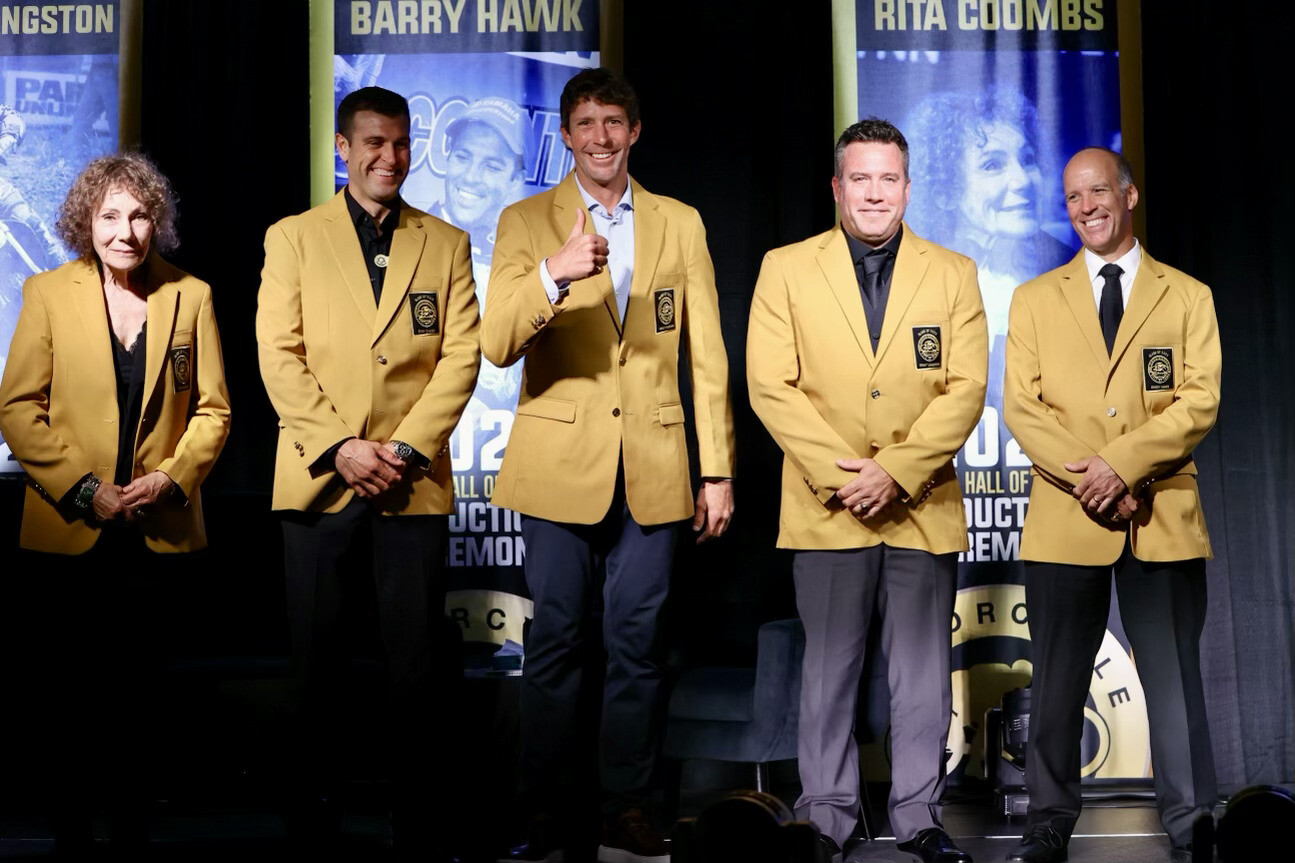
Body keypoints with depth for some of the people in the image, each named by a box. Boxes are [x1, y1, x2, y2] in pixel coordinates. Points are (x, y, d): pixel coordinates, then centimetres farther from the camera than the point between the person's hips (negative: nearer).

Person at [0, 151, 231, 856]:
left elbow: (213, 409, 5)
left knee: (140, 684, 8)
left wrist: (171, 478, -11)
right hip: (72, 527, -1)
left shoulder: (190, 296, 4)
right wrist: (83, 487, -12)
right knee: (77, 685, 7)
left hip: (161, 528, 1)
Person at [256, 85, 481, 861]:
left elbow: (462, 354, 3)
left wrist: (406, 449, -9)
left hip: (415, 481, 0)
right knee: (316, 659, 5)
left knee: (417, 664, 1)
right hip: (318, 478, 0)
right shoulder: (293, 237, 9)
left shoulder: (447, 243, 11)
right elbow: (278, 353, 0)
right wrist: (340, 446, -11)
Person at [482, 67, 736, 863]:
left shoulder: (681, 225, 10)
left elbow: (707, 357, 9)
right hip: (561, 465, -1)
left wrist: (719, 470, 4)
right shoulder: (526, 223, 5)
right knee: (558, 642, 2)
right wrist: (553, 274, -25)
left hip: (651, 469, 1)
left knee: (637, 642, 5)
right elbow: (497, 346, -7)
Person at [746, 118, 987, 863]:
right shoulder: (786, 269, 5)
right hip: (826, 511, -1)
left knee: (924, 674, 6)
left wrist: (895, 472, -12)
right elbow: (771, 387, -3)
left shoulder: (953, 274, 8)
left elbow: (965, 389, -1)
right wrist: (839, 474, -12)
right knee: (829, 670, 5)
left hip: (923, 508, 1)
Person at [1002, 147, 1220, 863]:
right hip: (1064, 520, 1)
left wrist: (1121, 463, -16)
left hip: (1164, 519, -1)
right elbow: (1021, 406, 2)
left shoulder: (1187, 297, 10)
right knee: (1057, 683, 6)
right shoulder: (1035, 299, 12)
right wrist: (1087, 482, -12)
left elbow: (1200, 401, -1)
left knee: (1175, 680, 1)